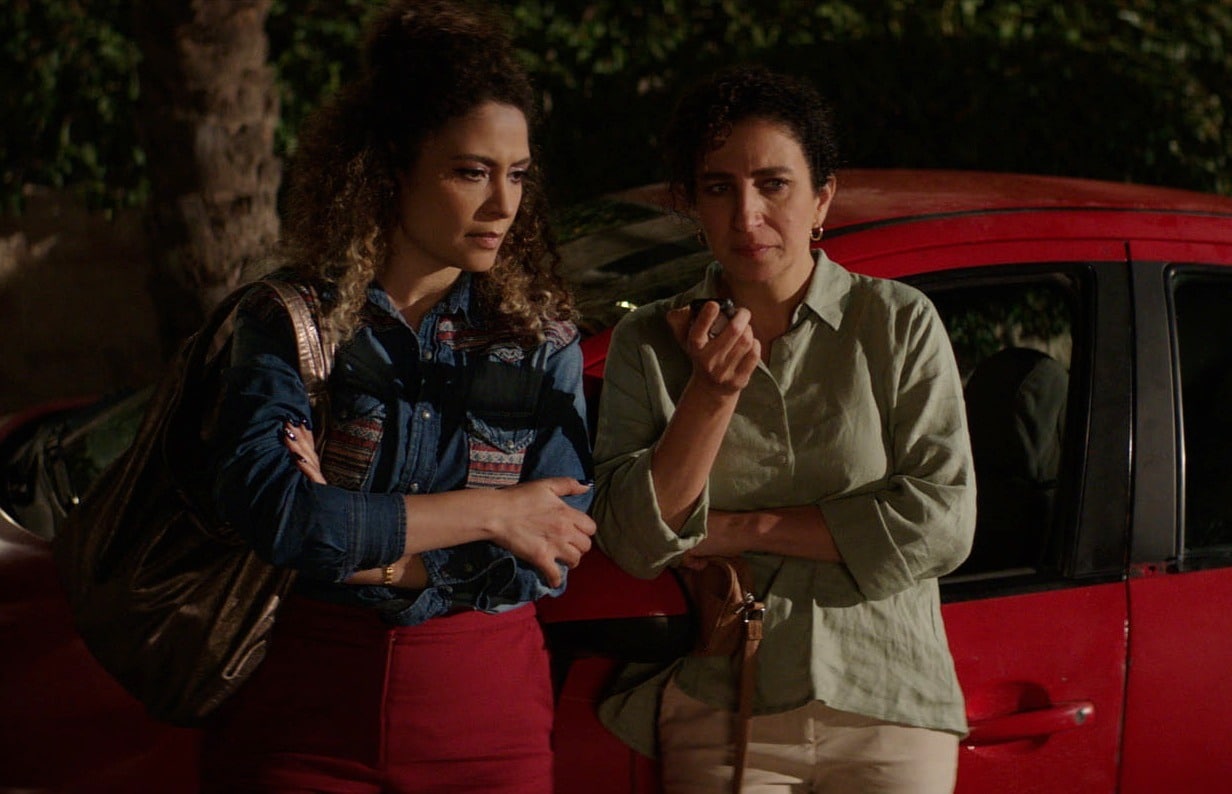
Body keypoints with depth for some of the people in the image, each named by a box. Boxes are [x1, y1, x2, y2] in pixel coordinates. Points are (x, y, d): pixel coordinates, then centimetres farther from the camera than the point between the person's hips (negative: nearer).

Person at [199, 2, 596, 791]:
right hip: (300, 707, -1)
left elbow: (543, 562, -8)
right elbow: (262, 507, -20)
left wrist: (351, 535, -16)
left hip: (485, 710, 1)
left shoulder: (542, 336, 1)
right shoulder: (289, 320, -4)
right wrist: (488, 511, -16)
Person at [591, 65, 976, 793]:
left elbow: (943, 526, -10)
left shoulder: (900, 324, -1)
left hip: (889, 713, 0)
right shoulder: (650, 343, 3)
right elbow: (634, 545, -6)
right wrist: (711, 394, -18)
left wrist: (741, 529, -8)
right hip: (718, 719, 0)